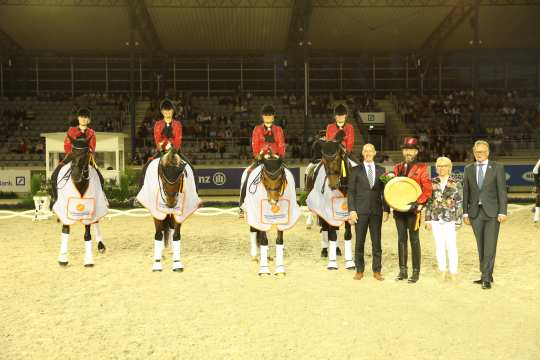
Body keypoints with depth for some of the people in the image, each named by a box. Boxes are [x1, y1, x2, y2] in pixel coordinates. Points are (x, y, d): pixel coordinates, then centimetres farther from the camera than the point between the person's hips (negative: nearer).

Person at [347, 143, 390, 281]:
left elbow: (384, 191, 10)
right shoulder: (356, 170, 3)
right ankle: (359, 270, 13)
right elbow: (351, 191, 0)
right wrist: (352, 210, -8)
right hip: (360, 211, -2)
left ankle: (377, 271, 15)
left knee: (376, 242, 5)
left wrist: (386, 210, 3)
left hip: (376, 211, 2)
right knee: (359, 242, 3)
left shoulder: (381, 170, 10)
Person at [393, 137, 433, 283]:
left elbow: (427, 189, -7)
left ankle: (416, 272, 8)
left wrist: (418, 203, -19)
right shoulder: (397, 168, 12)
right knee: (401, 239, 9)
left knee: (414, 240, 0)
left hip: (413, 209, -4)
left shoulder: (421, 168, -1)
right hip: (399, 208, 4)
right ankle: (402, 270, 17)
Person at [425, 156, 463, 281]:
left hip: (450, 219, -3)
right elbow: (428, 201, 9)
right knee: (439, 245, 7)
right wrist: (428, 219, 6)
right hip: (436, 219, 3)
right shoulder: (432, 183, 7)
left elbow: (459, 203, -1)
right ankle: (442, 271, 17)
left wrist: (458, 221, -5)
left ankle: (453, 272, 8)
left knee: (451, 245, -2)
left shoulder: (456, 183, 0)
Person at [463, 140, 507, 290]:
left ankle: (486, 278, -3)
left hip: (492, 212, -3)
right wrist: (465, 212, 4)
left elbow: (502, 190, -4)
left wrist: (502, 212, -10)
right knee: (481, 246, 9)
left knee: (490, 246, -6)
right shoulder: (469, 169, 9)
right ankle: (486, 275, 19)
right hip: (475, 213, 3)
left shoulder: (497, 167, 0)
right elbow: (466, 192, 9)